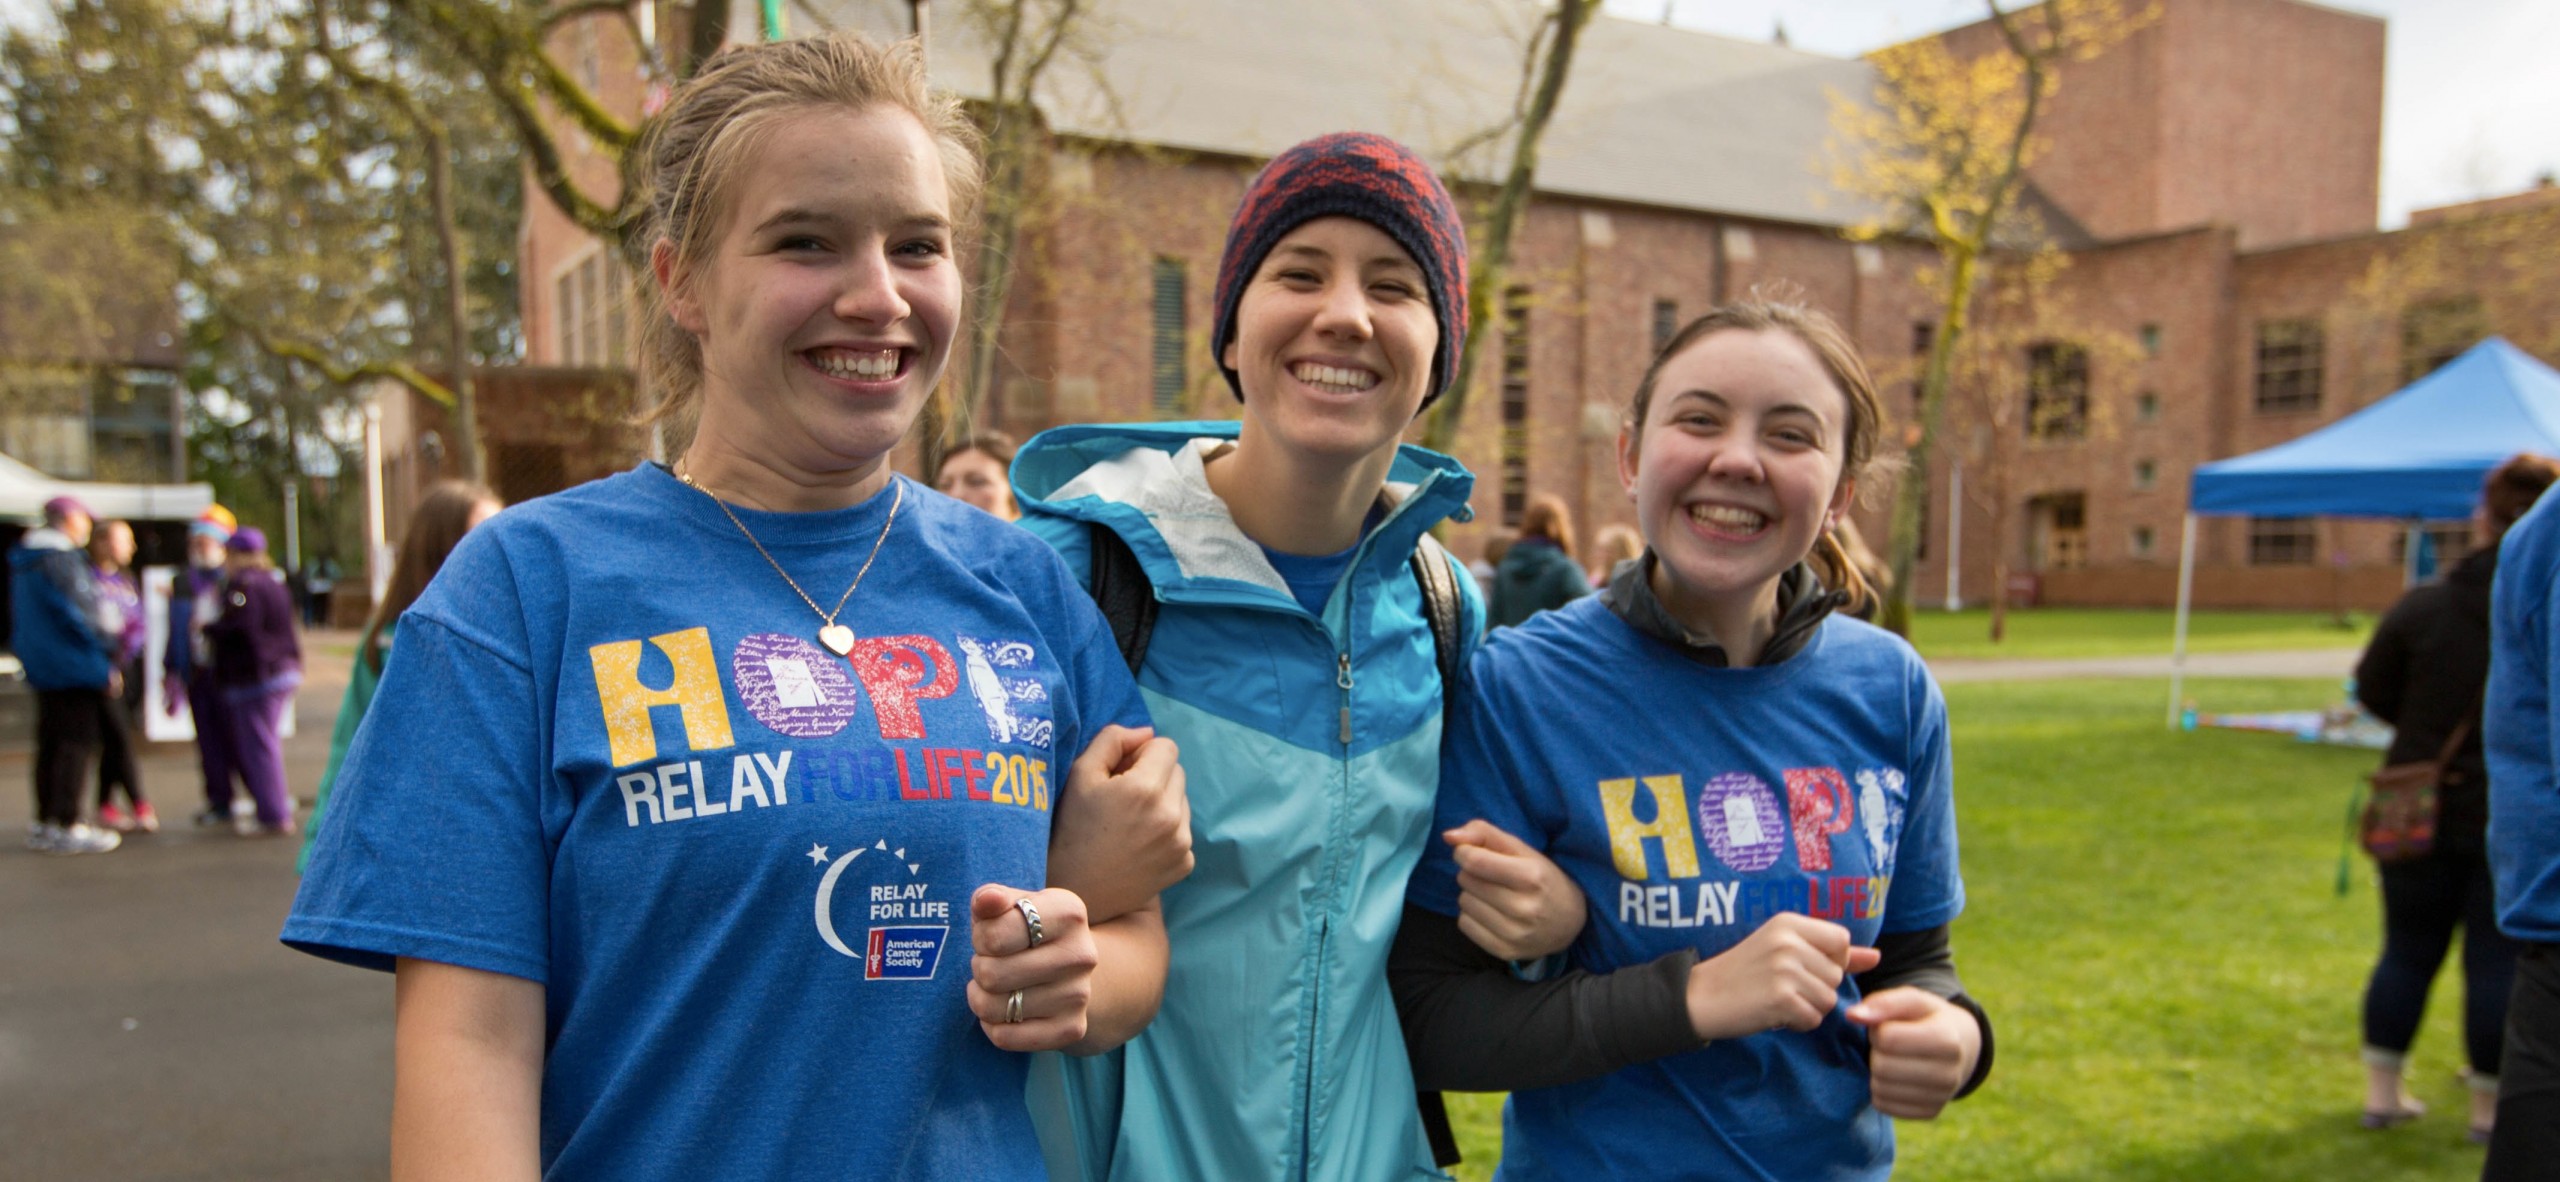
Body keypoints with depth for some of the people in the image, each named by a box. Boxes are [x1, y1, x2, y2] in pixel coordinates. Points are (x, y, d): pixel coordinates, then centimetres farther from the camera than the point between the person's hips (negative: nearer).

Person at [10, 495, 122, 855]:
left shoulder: (23, 563, 15)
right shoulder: (61, 560, -16)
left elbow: (17, 618, 21)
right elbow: (76, 616, -18)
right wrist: (105, 665, -13)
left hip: (42, 669, 10)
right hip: (72, 669, -10)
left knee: (50, 744, 14)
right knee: (76, 744, -5)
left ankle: (44, 823, 19)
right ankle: (67, 827, -5)